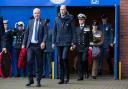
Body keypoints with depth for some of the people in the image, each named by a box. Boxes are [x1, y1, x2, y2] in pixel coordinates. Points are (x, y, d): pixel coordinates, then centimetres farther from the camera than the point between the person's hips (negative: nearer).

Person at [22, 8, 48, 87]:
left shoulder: (43, 22, 4)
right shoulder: (30, 22, 13)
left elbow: (45, 34, -3)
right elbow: (26, 33, 14)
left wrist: (43, 42, -19)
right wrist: (24, 43, 9)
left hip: (38, 45, -2)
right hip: (30, 45, 2)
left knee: (39, 63, 1)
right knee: (29, 61, -7)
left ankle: (38, 81, 9)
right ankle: (30, 80, 5)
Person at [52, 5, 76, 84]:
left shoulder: (70, 18, 0)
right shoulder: (57, 19, 10)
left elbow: (73, 31, 0)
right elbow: (55, 31, 14)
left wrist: (73, 42, -6)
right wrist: (53, 42, 9)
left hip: (67, 42, -4)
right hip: (58, 42, 4)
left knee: (64, 58, -16)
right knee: (60, 60, 5)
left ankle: (67, 77, 0)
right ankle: (62, 78, 13)